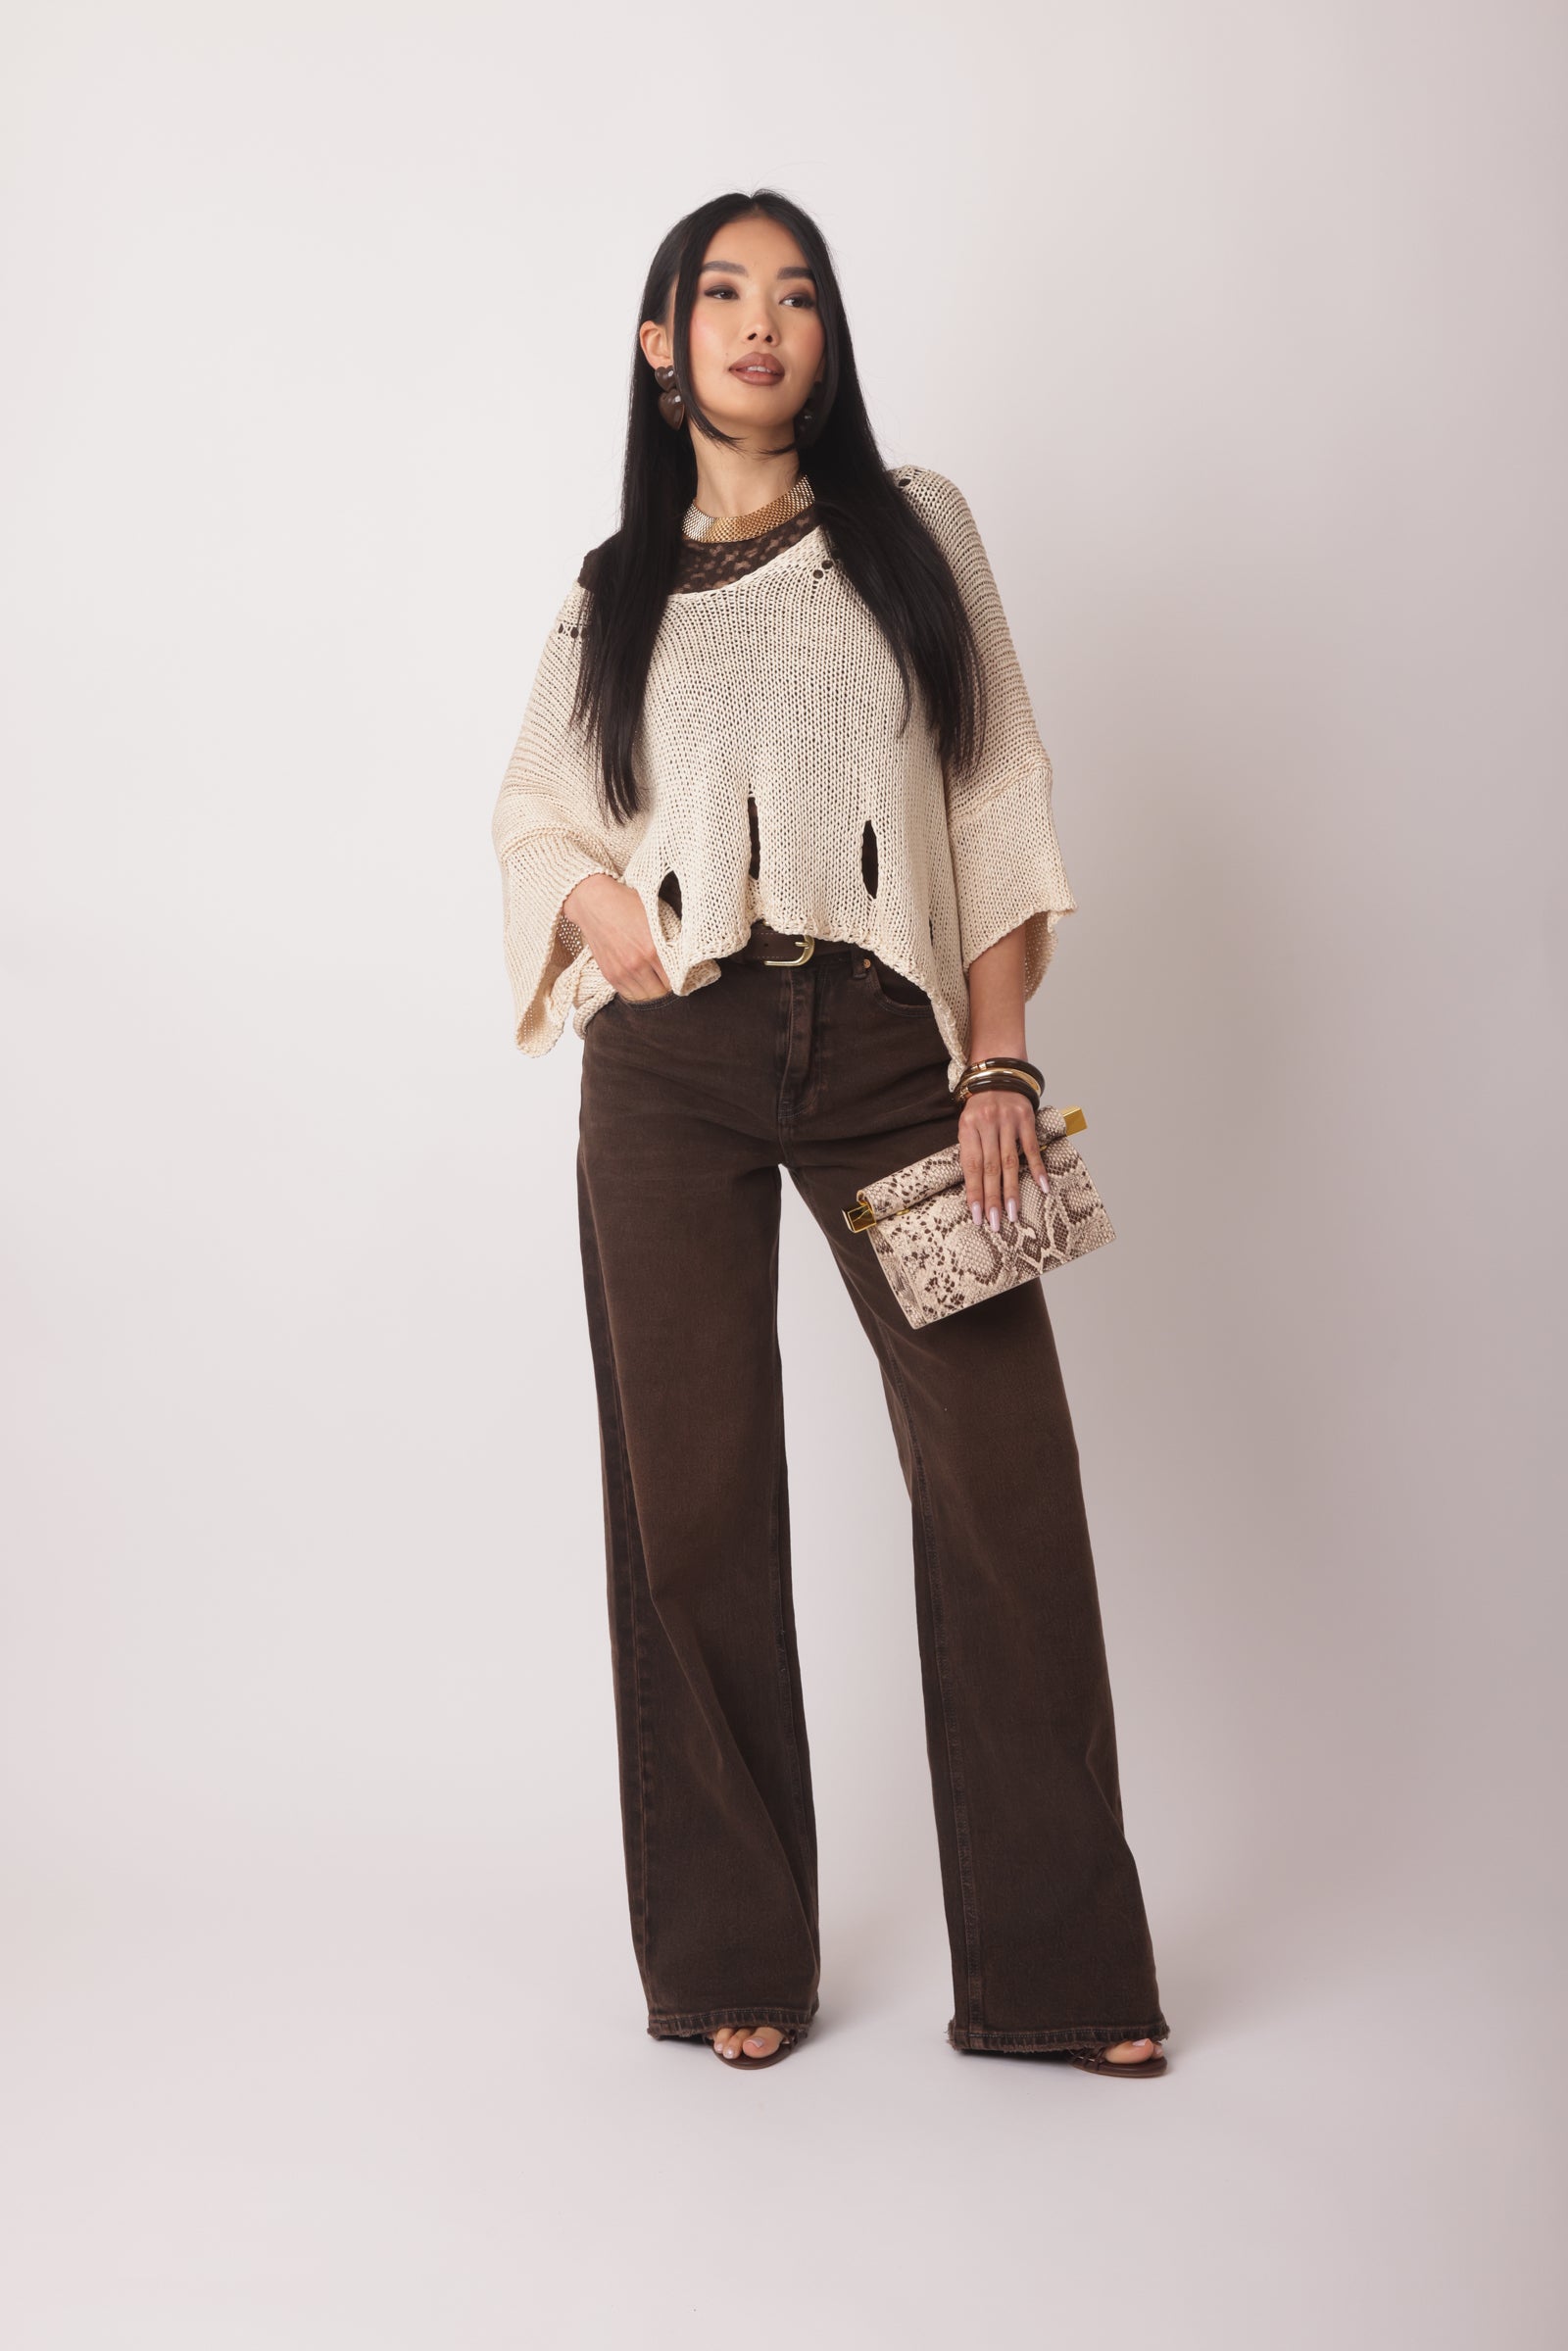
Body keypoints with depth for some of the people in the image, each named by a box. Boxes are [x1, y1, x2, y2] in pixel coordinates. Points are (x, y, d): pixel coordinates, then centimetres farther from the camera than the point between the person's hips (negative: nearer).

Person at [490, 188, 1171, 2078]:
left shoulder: (916, 533, 11)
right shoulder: (613, 596, 15)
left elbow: (997, 806, 6)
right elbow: (532, 811, 24)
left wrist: (998, 1065, -4)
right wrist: (599, 898, 0)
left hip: (886, 1038, -1)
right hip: (673, 1067, 1)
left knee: (1003, 1469, -7)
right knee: (694, 1496, 2)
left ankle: (1055, 1967, 5)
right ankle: (734, 1960, 15)